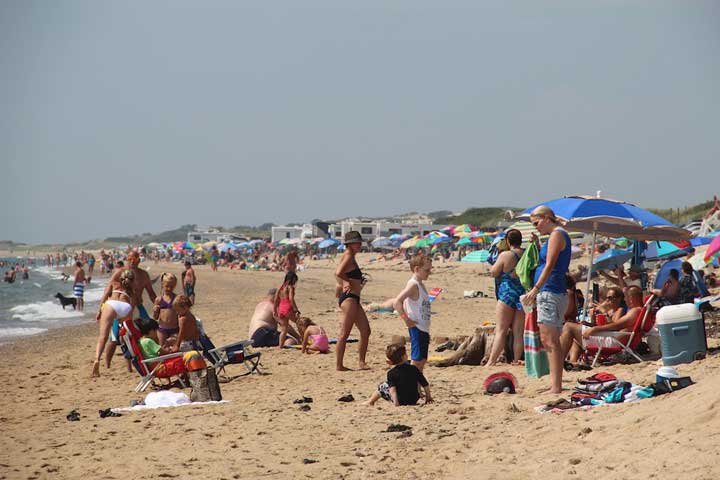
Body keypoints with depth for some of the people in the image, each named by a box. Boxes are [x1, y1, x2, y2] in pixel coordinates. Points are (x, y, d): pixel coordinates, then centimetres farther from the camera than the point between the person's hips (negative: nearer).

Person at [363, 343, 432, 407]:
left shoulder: (391, 373, -12)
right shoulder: (414, 369, -4)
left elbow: (392, 388, -26)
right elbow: (425, 384, -1)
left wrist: (395, 401, -29)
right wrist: (428, 396, 10)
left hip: (401, 401, -3)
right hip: (414, 400, 3)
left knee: (382, 386, 16)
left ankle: (370, 402, 34)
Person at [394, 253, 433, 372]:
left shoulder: (421, 285, 14)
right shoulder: (413, 285, -15)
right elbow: (397, 302, -26)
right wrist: (406, 320, -21)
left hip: (424, 329, 9)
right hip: (416, 328, -9)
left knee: (422, 360, 13)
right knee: (416, 360, -8)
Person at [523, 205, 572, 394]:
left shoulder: (557, 235, -10)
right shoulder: (556, 235, 21)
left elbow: (550, 266, -19)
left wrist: (536, 289, -21)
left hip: (550, 293, -11)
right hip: (547, 294, 11)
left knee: (550, 341, -11)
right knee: (548, 341, 11)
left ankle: (556, 387, -13)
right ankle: (555, 384, 13)